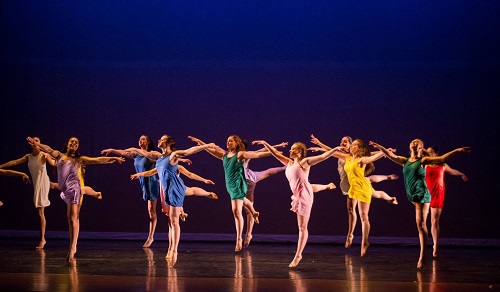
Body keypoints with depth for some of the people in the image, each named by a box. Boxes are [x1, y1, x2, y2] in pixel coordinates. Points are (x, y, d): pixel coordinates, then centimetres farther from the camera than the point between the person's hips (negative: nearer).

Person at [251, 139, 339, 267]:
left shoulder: (305, 161, -1)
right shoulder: (289, 162, 19)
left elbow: (323, 156, -7)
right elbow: (276, 153, 24)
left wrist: (336, 149, -17)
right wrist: (265, 143, 22)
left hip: (304, 194, -7)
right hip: (297, 195, 7)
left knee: (302, 227, -4)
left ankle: (298, 256, -2)